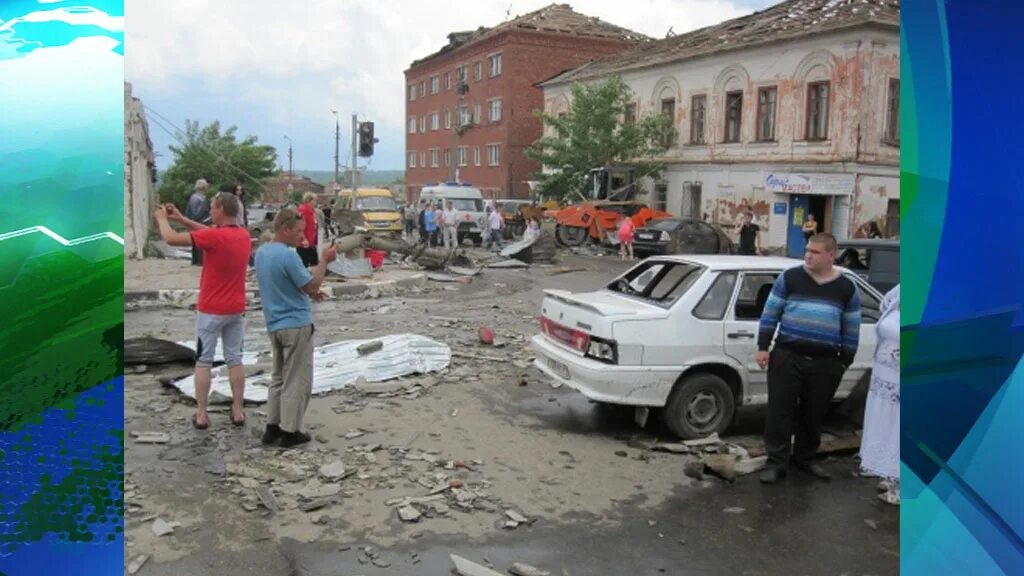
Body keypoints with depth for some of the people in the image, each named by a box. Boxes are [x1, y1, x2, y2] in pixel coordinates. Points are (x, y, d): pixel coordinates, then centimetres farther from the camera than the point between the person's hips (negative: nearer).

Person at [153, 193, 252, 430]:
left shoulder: (214, 237, -20)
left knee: (203, 361, 6)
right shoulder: (244, 236, 1)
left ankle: (201, 414, 10)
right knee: (235, 359, 10)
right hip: (236, 309, 5)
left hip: (210, 310, -5)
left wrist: (162, 219, 5)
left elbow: (171, 238, -14)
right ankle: (238, 411, 13)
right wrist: (181, 218, 17)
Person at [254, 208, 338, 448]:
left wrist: (308, 292, 12)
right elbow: (312, 285, -15)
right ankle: (290, 431, 8)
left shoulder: (262, 252, 8)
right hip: (296, 324, -9)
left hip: (274, 324, 9)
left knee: (279, 377, 18)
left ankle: (272, 426, 21)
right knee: (298, 380, 2)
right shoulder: (288, 255, -21)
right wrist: (324, 260, -7)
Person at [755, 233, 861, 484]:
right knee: (780, 411, -1)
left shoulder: (847, 288, 5)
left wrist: (845, 361, 8)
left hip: (826, 363, 2)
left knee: (814, 414, 12)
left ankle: (805, 458, 30)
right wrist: (763, 347, -3)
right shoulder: (790, 278, 0)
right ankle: (776, 462, 8)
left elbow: (852, 330, 10)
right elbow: (770, 314, 2)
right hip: (787, 356, -2)